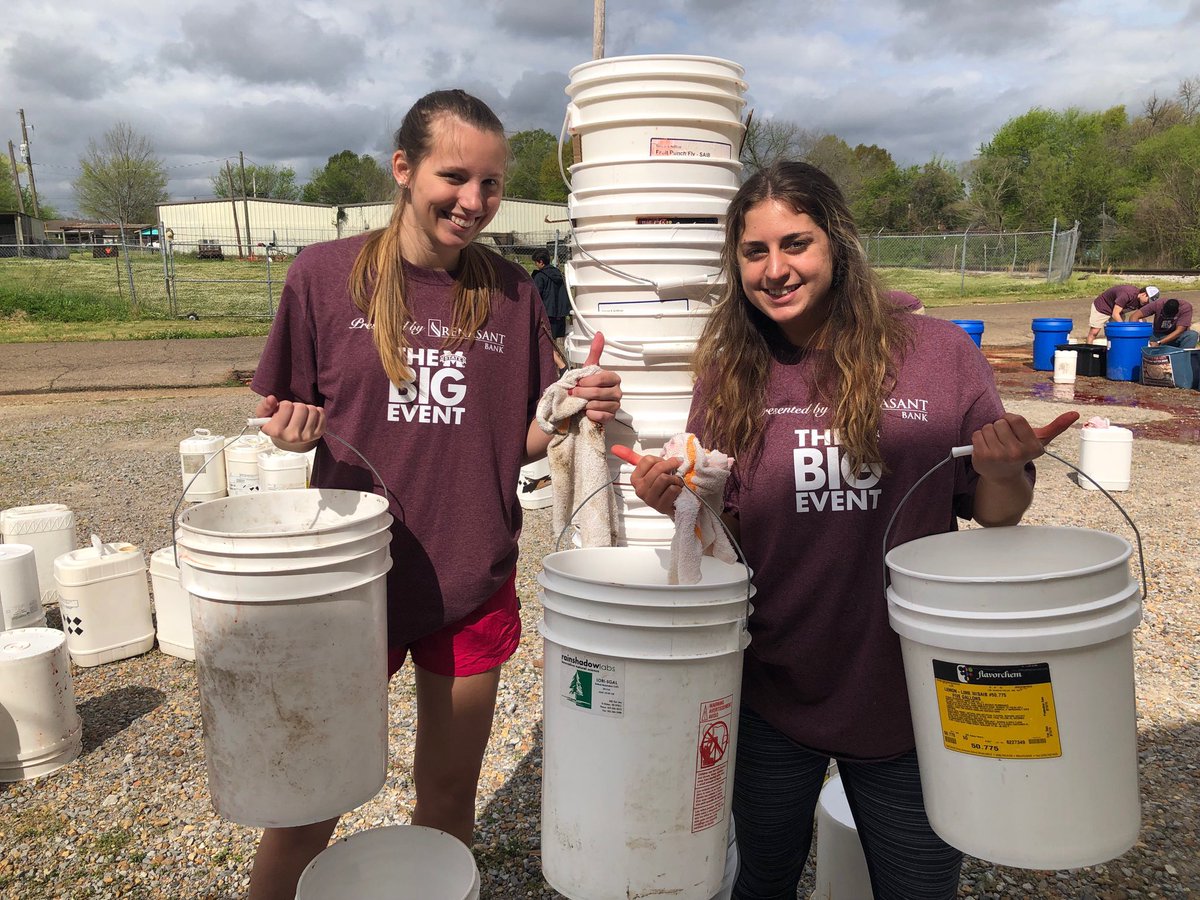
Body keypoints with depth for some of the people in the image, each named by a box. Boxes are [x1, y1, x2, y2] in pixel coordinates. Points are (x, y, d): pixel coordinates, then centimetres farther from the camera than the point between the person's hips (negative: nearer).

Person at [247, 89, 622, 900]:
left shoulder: (512, 293, 0)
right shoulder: (327, 275, -5)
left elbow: (526, 440, 3)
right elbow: (284, 418, 3)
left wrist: (577, 409, -16)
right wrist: (294, 428, -19)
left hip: (474, 585, 2)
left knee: (449, 799, 18)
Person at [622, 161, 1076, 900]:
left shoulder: (940, 355, -9)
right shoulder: (732, 374, -4)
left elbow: (998, 516, -1)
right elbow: (720, 532, 2)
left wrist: (1003, 472, -22)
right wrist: (675, 504, -18)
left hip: (911, 697, -1)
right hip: (773, 694, 2)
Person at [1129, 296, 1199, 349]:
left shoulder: (1186, 307, -22)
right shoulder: (1158, 304, -18)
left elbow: (1179, 331, -26)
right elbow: (1135, 316, -23)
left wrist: (1159, 343, -36)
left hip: (1176, 337, -1)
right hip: (1158, 335, 1)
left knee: (1193, 335, -32)